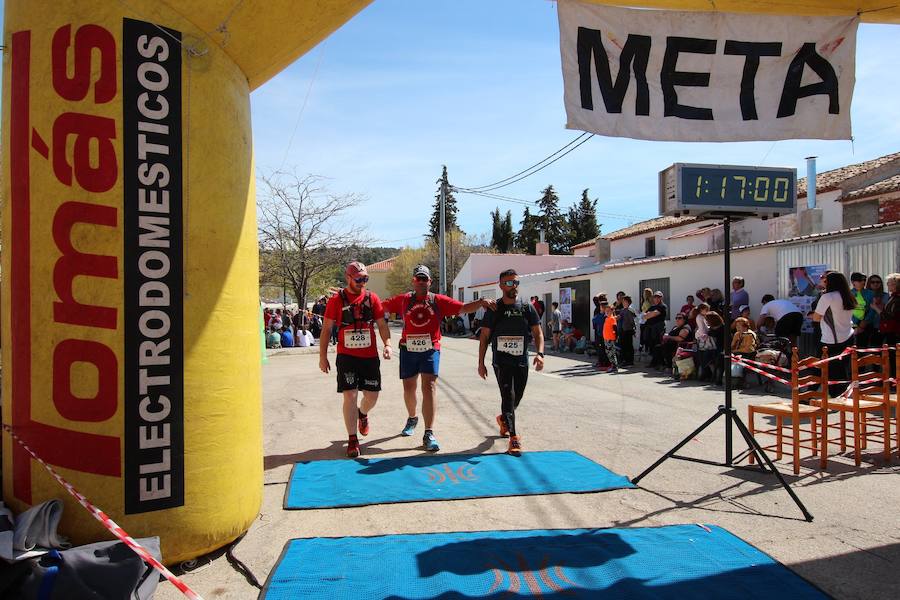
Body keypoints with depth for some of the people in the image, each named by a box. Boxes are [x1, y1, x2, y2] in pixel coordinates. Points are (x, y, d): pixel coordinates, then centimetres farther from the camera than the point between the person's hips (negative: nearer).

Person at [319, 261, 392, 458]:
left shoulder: (372, 298, 4)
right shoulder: (337, 300, -1)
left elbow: (382, 325, 6)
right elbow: (326, 329, 3)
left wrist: (387, 344, -10)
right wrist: (322, 356, 0)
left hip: (370, 356, 2)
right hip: (346, 357, -2)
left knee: (372, 396, 6)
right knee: (350, 396, -5)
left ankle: (362, 414, 42)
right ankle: (352, 440, 6)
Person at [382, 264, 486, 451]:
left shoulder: (439, 301, 1)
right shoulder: (403, 300, 4)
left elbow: (463, 308, -3)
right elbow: (381, 306, 10)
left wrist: (481, 302, -18)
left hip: (430, 350, -2)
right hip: (408, 350, 2)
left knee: (429, 387, -12)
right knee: (409, 388, 14)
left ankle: (429, 434, -9)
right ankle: (412, 418, 44)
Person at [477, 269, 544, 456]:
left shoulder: (527, 308, 3)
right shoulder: (494, 310, -1)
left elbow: (538, 333, 1)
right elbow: (484, 336, 2)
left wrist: (540, 353, -16)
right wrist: (481, 363, -2)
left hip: (521, 362, 3)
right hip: (501, 361, -3)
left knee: (517, 398, 13)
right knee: (508, 396, -11)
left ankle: (503, 419, 44)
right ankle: (514, 438, -8)